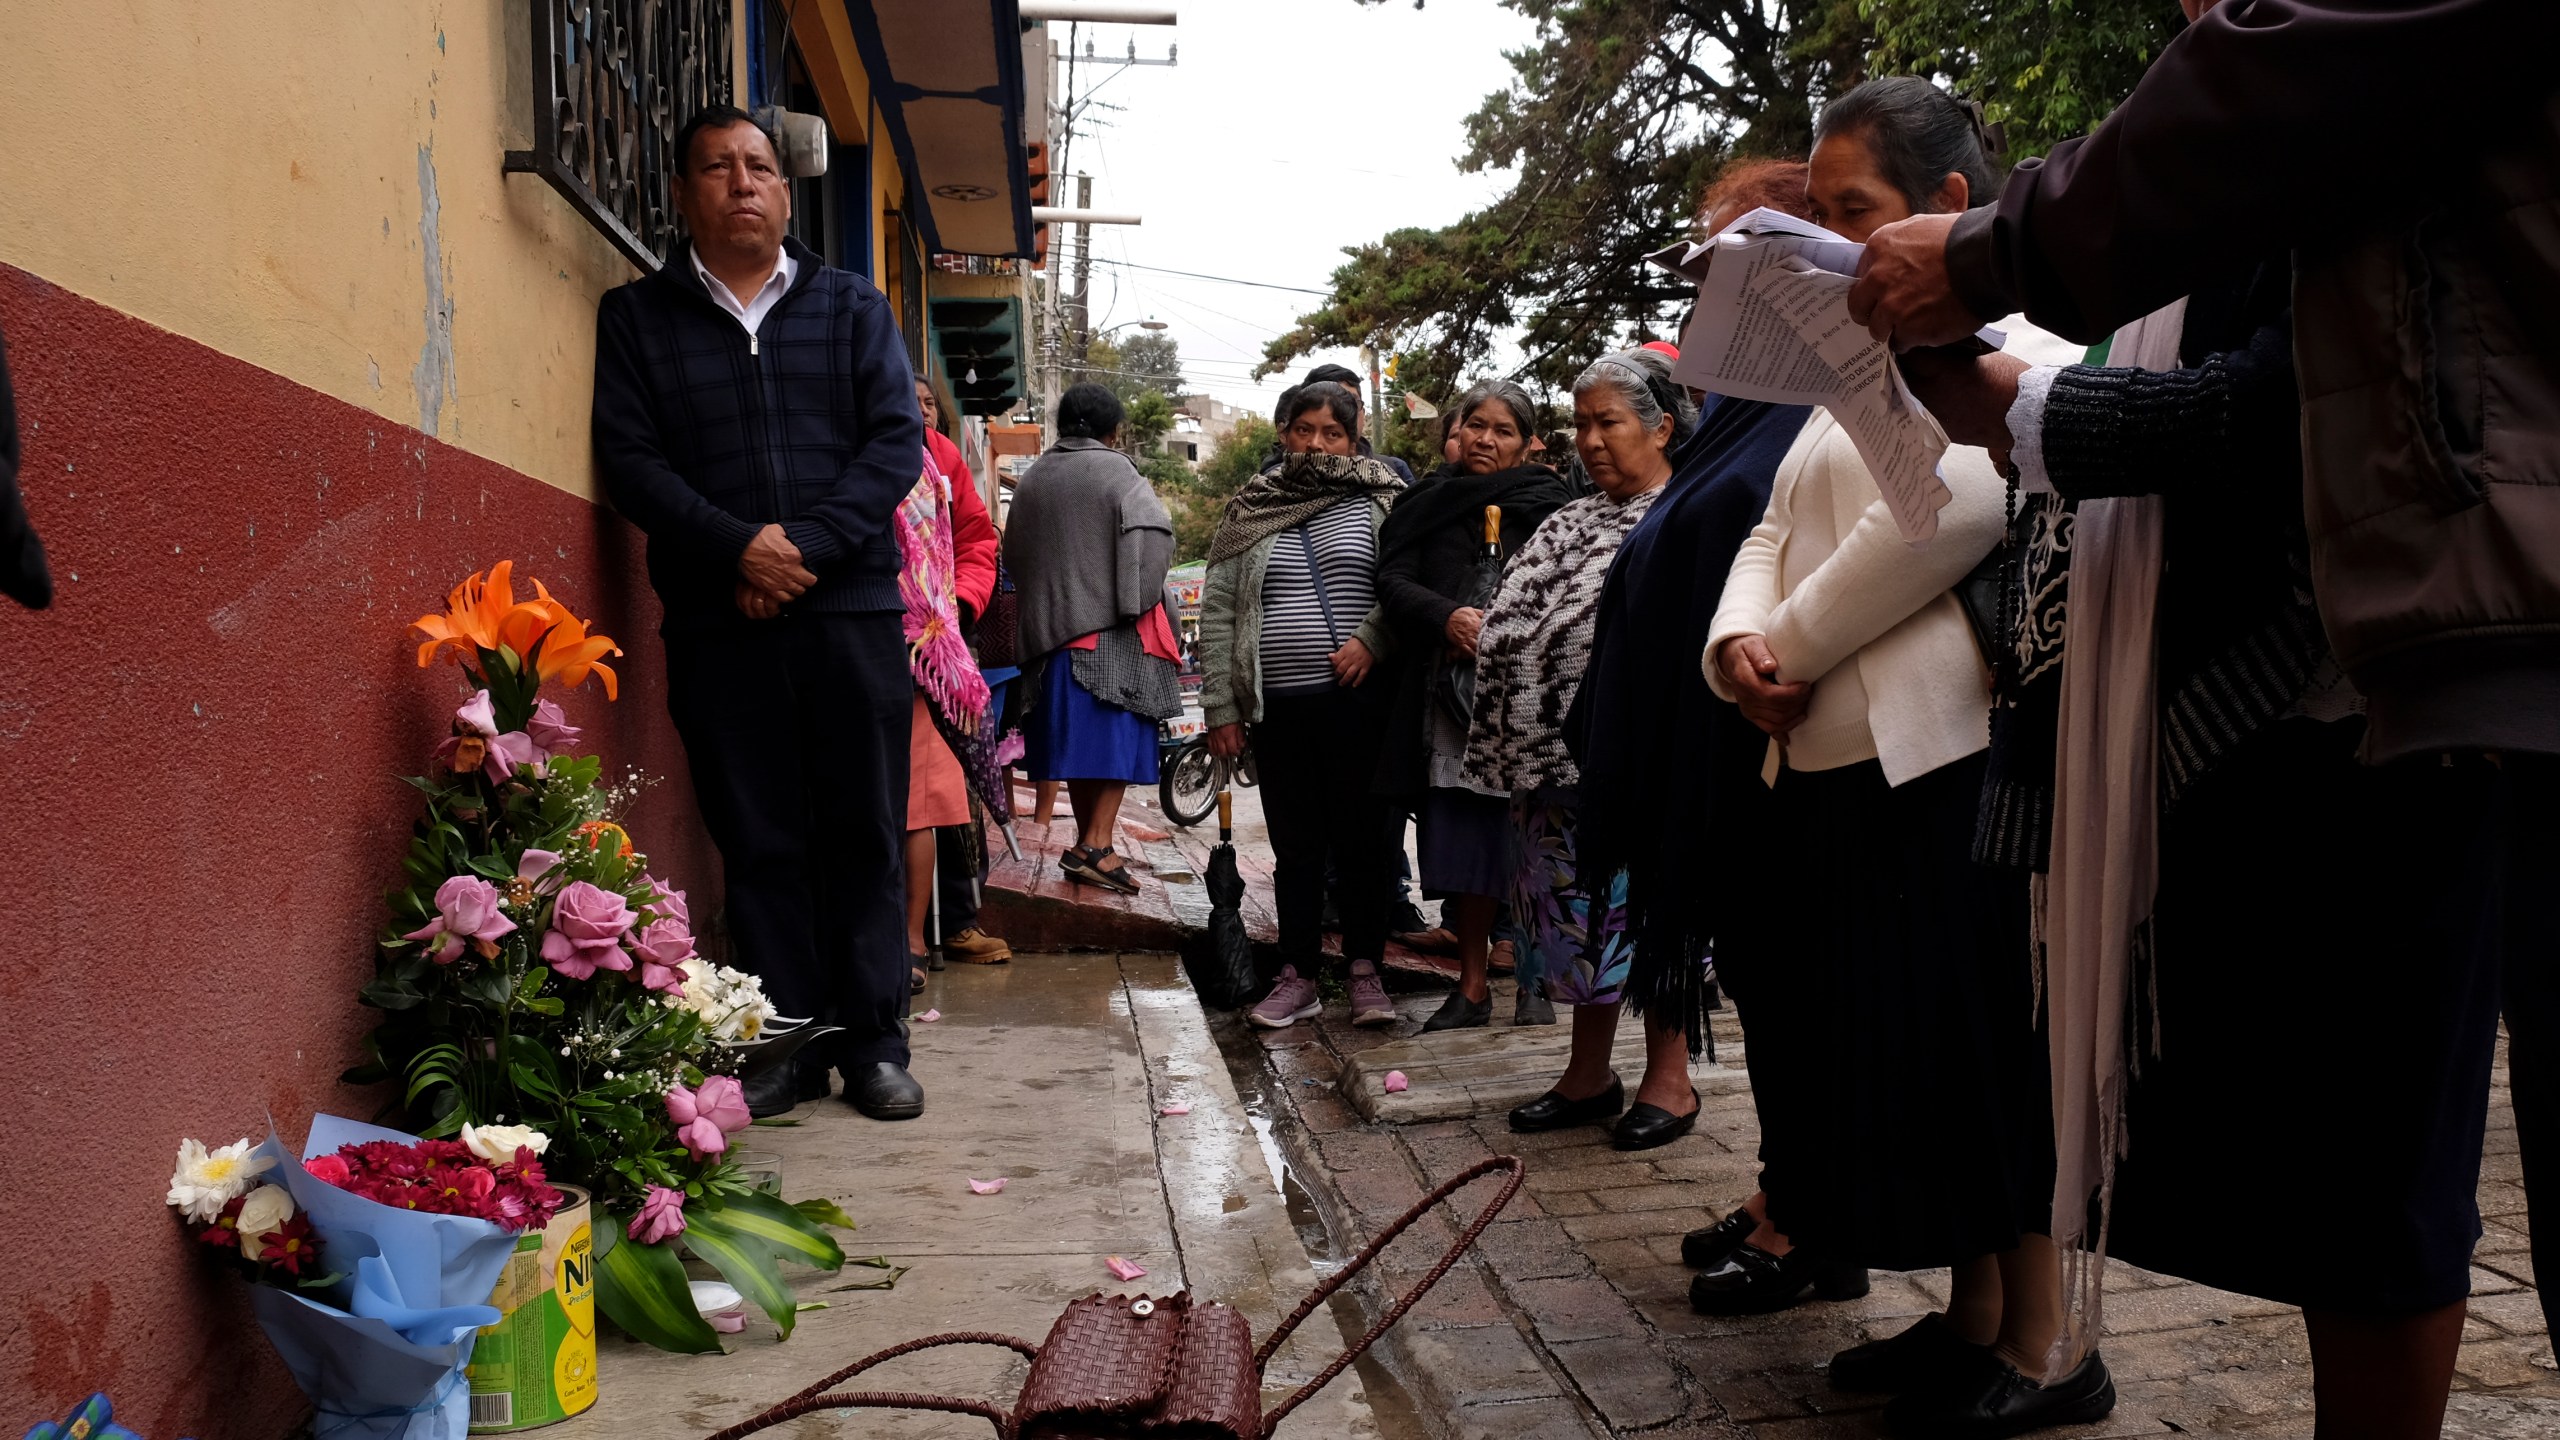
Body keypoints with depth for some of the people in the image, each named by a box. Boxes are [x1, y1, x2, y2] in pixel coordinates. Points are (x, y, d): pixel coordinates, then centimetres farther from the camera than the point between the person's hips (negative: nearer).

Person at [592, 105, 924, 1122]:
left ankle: (872, 1044, 11)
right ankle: (789, 1045, 11)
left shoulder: (852, 306, 13)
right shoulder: (636, 317, 11)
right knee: (758, 842, 3)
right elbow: (629, 460, 0)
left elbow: (897, 440, 3)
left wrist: (806, 544, -12)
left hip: (851, 609, 1)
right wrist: (738, 548, -15)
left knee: (864, 833, 2)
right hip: (717, 620, 0)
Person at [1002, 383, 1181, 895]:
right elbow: (1154, 533, -19)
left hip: (1050, 629, 6)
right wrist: (1138, 599, -8)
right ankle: (1096, 844, -15)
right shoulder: (1115, 471, -6)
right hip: (1112, 628, -6)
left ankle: (1087, 844, 17)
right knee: (1117, 738, -5)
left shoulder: (1032, 478, 12)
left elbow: (1013, 554, 19)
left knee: (1078, 739, 12)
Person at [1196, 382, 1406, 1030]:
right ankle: (1298, 976, 18)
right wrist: (1219, 707, 2)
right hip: (1278, 705, 2)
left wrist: (1370, 640, -15)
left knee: (1362, 838, 4)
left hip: (1358, 701, -2)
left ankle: (1365, 973, 16)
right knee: (1295, 846, 9)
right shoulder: (1250, 510, 9)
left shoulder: (1379, 501, 4)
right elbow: (1216, 611, 8)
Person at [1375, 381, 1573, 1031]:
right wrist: (1446, 617, -14)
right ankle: (1472, 984, 14)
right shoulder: (1429, 501, 13)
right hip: (1447, 691, 2)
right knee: (1459, 834, 4)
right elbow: (1393, 581, 4)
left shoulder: (1546, 503, 6)